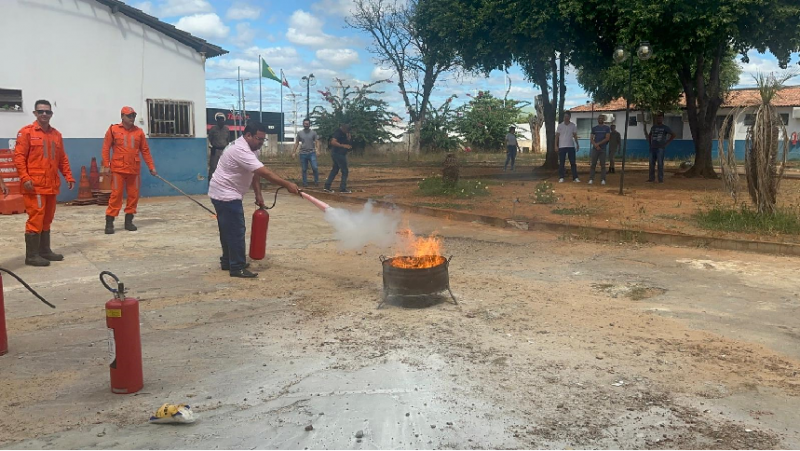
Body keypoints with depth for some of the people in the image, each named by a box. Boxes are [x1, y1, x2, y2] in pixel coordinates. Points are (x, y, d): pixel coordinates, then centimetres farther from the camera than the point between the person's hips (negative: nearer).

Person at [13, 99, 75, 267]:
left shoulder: (56, 134, 14)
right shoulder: (26, 132, -4)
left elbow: (62, 159, 18)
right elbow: (19, 156, -9)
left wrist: (69, 177, 9)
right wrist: (25, 178, -18)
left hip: (52, 185, 6)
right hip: (34, 186, -6)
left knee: (47, 219, 13)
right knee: (35, 219, -7)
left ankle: (45, 250, 22)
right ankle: (32, 255, -2)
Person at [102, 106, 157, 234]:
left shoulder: (139, 132, 8)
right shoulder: (113, 130, 2)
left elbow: (145, 150, 9)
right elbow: (106, 148, 1)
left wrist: (151, 167, 6)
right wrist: (106, 165, -7)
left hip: (134, 169, 3)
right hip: (118, 169, -3)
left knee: (134, 195, 4)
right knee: (116, 194, -5)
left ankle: (129, 220, 16)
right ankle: (109, 222, 0)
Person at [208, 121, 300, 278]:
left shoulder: (247, 148, 8)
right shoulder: (240, 151, -26)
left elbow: (254, 174, 12)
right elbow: (265, 173, -31)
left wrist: (258, 194, 5)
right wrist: (287, 185, -31)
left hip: (224, 194, 11)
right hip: (226, 195, -11)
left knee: (228, 230, 17)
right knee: (236, 231, -8)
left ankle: (227, 262, 28)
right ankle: (237, 268, -3)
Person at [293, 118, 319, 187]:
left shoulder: (313, 133, 2)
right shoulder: (299, 133, 6)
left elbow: (316, 142, -2)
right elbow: (297, 143, 10)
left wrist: (317, 149, -19)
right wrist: (294, 151, 4)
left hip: (312, 153, -1)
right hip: (303, 153, 1)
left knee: (315, 168, -11)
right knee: (304, 169, 5)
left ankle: (316, 181, 4)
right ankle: (305, 183, 14)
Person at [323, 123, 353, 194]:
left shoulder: (344, 133, 12)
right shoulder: (338, 132, -16)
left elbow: (346, 141, 20)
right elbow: (333, 142, -27)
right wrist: (343, 145, -29)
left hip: (341, 154, 10)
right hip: (338, 153, -10)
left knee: (335, 170, 12)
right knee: (345, 171, -4)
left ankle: (327, 186, 13)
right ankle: (343, 189, -1)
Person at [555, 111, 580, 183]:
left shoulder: (573, 125, 5)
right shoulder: (560, 125, 2)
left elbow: (575, 136, 9)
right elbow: (557, 136, 2)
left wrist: (577, 144, 1)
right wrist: (556, 145, -6)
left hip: (571, 146, 1)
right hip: (562, 147, -1)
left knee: (573, 163, 0)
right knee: (561, 163, 1)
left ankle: (575, 178, 1)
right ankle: (561, 178, 6)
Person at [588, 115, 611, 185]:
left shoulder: (607, 128, 6)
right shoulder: (594, 128, 12)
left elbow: (607, 138, -4)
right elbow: (591, 138, 6)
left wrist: (598, 143, -10)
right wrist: (596, 145, -10)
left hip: (603, 148, -1)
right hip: (595, 148, 1)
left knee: (603, 165, -2)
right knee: (593, 164, -2)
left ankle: (603, 180, -1)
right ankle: (591, 179, -1)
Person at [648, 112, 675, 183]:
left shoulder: (665, 128, 0)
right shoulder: (653, 127, 14)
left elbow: (673, 135, -1)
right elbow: (649, 135, 31)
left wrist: (667, 142, -6)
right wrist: (650, 143, 16)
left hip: (660, 148, -5)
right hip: (652, 148, 5)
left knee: (660, 163, -7)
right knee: (651, 163, 3)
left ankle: (661, 179, -5)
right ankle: (652, 178, 9)